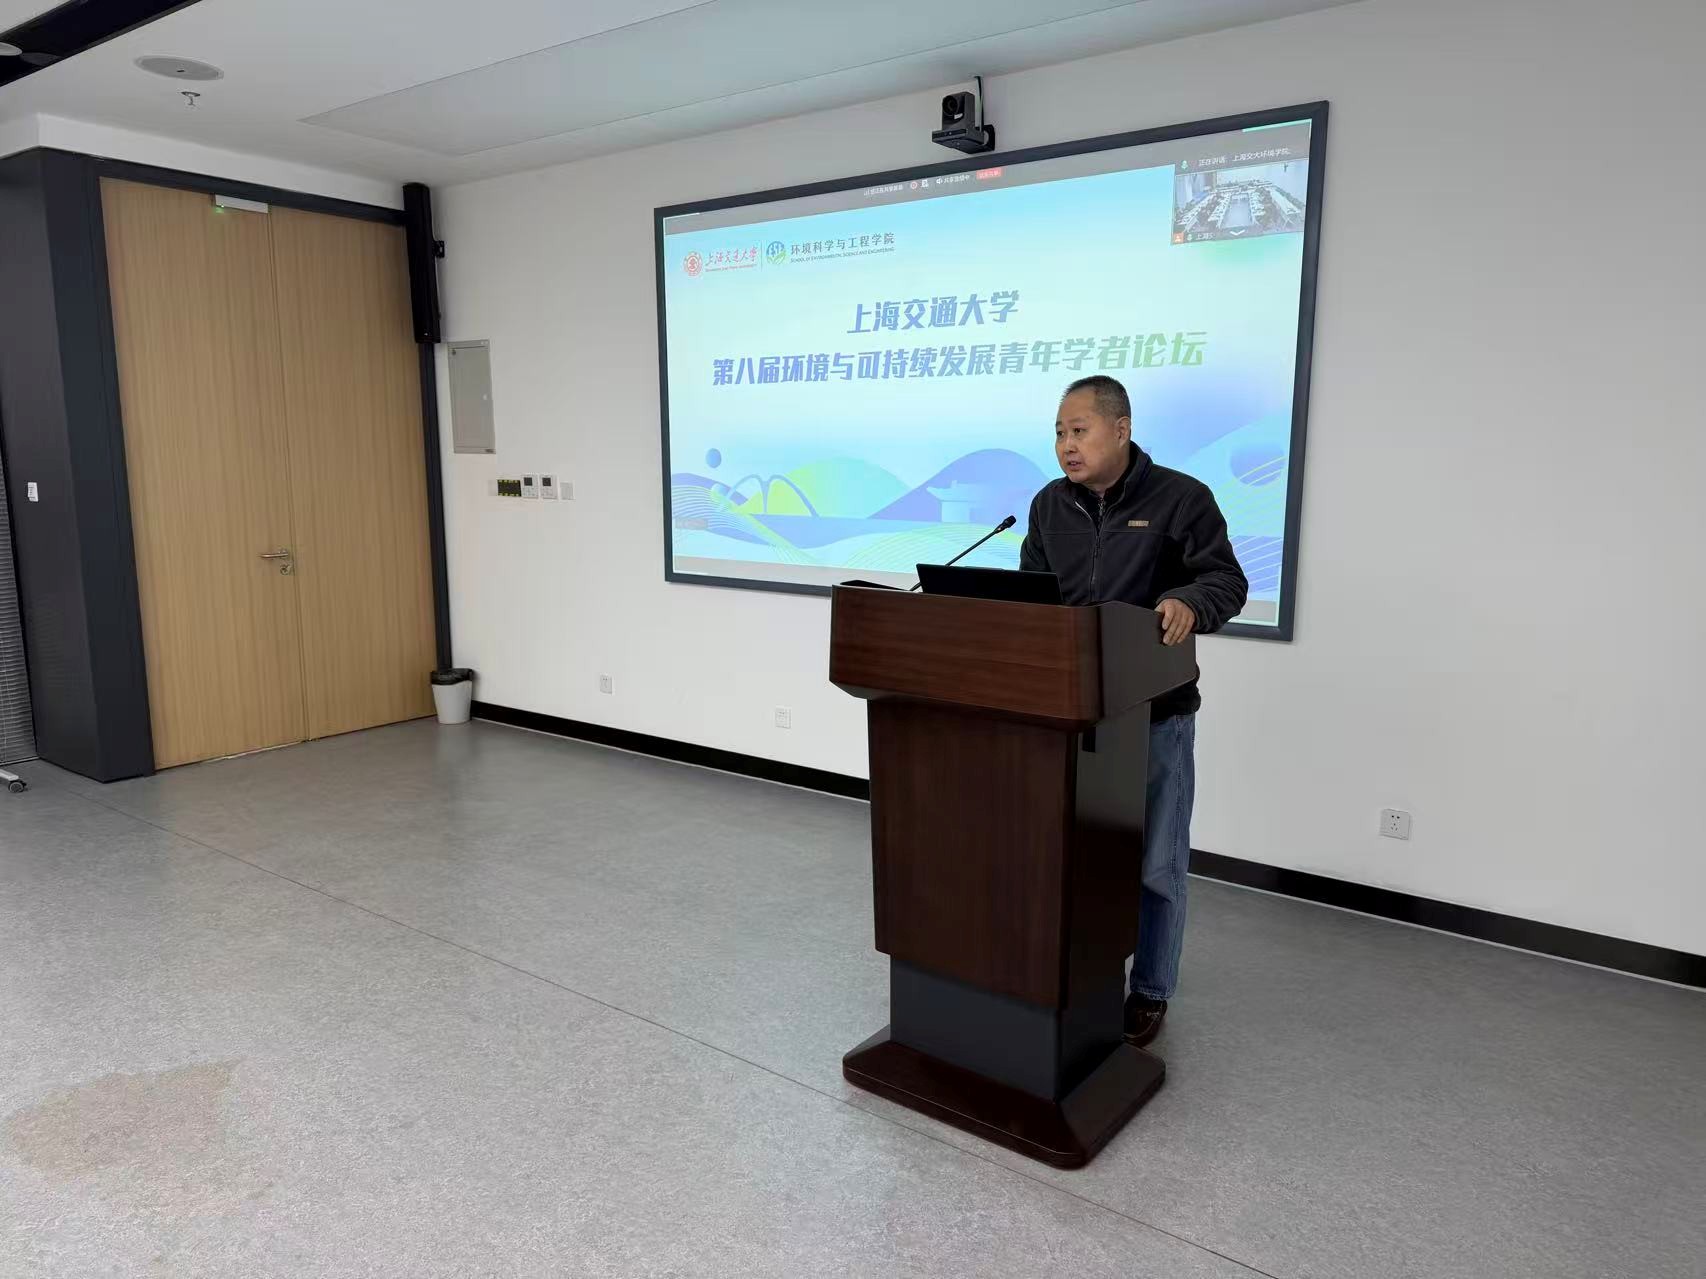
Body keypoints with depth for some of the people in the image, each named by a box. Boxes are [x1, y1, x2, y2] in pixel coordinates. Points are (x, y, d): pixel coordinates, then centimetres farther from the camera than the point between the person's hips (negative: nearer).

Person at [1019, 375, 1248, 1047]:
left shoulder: (1181, 498, -6)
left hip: (1155, 713, -4)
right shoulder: (1050, 505, 8)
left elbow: (1226, 579, -10)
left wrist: (1189, 602, -31)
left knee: (1155, 863, 7)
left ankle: (1150, 991, 24)